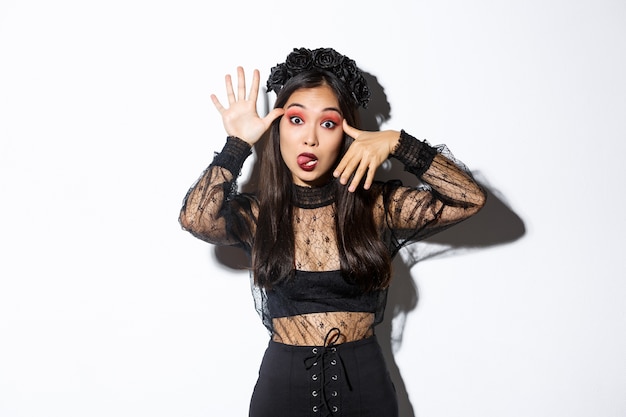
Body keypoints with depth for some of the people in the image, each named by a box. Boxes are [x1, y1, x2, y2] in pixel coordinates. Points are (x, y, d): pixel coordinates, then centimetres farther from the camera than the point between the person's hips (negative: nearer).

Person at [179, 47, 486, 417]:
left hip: (365, 385, 1)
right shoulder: (257, 214, -5)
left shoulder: (379, 205, -5)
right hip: (283, 385, 0)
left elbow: (471, 198, -13)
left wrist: (398, 143, -19)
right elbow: (195, 218, -25)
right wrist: (237, 145, -16)